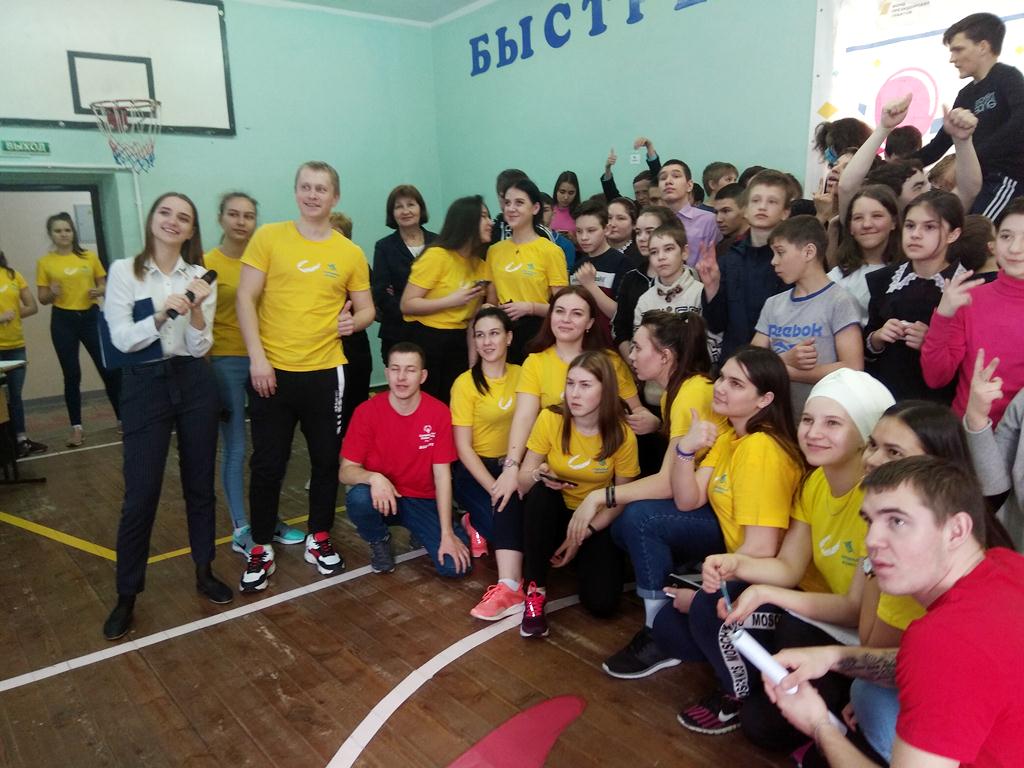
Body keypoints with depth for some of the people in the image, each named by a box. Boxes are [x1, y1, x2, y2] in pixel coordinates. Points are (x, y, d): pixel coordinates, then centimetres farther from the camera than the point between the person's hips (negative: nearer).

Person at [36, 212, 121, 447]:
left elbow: (104, 285, 9)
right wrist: (52, 293, -17)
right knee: (72, 375, 3)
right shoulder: (45, 263, 1)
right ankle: (76, 426, 12)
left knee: (109, 369, 1)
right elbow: (42, 299, 4)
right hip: (63, 321, 0)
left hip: (91, 316, 1)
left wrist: (99, 292, -12)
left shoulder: (90, 257, 3)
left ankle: (123, 418, 14)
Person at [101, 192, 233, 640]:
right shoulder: (124, 271, -1)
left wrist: (195, 311, -19)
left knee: (200, 484, 10)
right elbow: (121, 339, -9)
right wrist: (162, 315, -23)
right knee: (141, 494, -2)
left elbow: (200, 347, -2)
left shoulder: (200, 277, 4)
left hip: (195, 383, 2)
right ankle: (126, 595, 13)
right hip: (145, 386, -2)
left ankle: (204, 571, 27)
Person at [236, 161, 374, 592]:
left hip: (325, 372, 2)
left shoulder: (350, 253, 4)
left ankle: (319, 540, 28)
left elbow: (366, 309, 11)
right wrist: (257, 357, -12)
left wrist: (354, 321, -13)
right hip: (271, 370, -1)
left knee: (326, 459, 10)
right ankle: (261, 549, 21)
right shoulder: (268, 237, 0)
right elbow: (245, 299, -4)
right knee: (268, 463, 6)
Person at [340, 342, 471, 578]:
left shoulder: (439, 412, -11)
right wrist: (373, 477, -35)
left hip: (423, 501, 1)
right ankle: (379, 541, 0)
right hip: (381, 497, 0)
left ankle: (419, 534, 17)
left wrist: (447, 533, -15)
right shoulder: (367, 411, -12)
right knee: (358, 498, -36)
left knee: (456, 565, -18)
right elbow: (346, 471, -12)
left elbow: (442, 475, -9)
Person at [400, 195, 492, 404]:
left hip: (458, 342, 6)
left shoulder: (481, 265, 9)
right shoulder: (436, 256, -11)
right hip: (426, 340, -6)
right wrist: (451, 300, -18)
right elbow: (407, 305, -14)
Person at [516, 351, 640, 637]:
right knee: (540, 492, -36)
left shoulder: (622, 435, -15)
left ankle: (583, 558, 15)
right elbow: (523, 480, -10)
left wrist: (583, 535, -14)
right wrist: (538, 476, -34)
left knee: (601, 602, -20)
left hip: (596, 522, 0)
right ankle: (535, 590, -21)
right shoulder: (550, 419, -16)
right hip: (554, 513, 0)